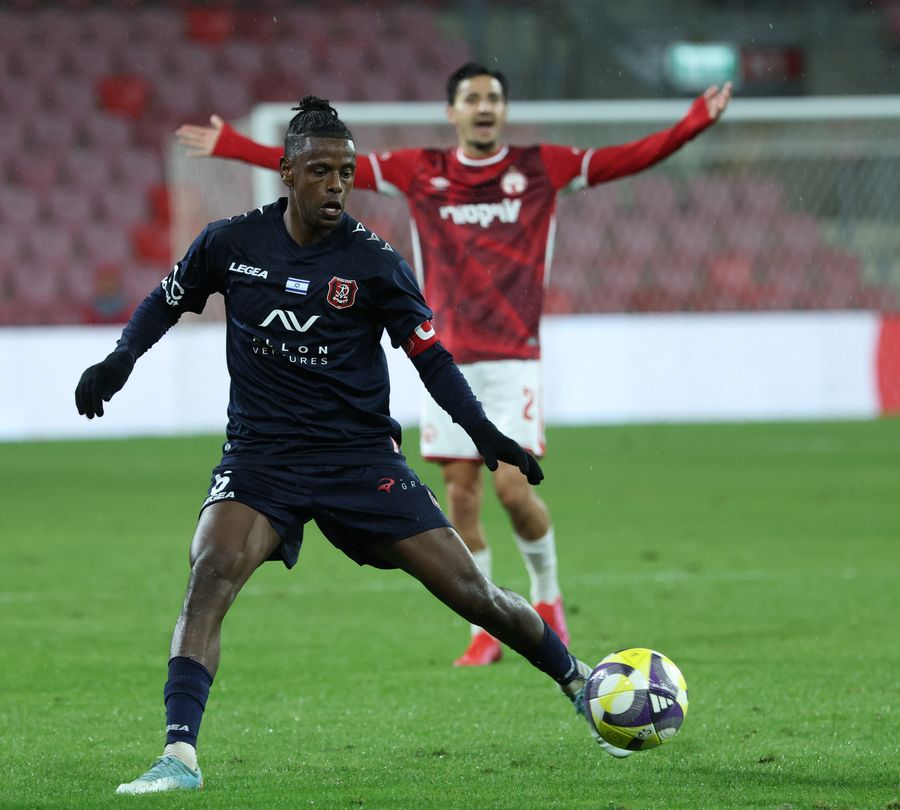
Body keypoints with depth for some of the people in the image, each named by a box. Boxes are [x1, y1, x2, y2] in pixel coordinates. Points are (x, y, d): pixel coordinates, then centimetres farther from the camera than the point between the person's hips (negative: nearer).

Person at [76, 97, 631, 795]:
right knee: (212, 570, -29)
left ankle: (579, 683, 27)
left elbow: (431, 358, 0)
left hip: (359, 455, 0)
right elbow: (169, 300, 16)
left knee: (473, 593, -1)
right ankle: (179, 755, -32)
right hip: (260, 454, 0)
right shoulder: (232, 242, -2)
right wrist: (118, 360, 1)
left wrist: (485, 433, -12)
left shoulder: (374, 263, -6)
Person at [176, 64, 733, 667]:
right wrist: (234, 147, 3)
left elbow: (630, 160, -3)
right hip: (447, 361, 2)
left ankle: (547, 595, 14)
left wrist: (693, 125, -17)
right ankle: (485, 630, 11)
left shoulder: (543, 168, 3)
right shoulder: (419, 172, 6)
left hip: (515, 358, -2)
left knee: (514, 485, -12)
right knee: (462, 494, 0)